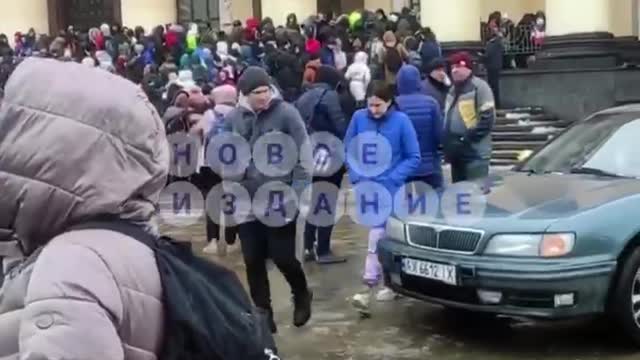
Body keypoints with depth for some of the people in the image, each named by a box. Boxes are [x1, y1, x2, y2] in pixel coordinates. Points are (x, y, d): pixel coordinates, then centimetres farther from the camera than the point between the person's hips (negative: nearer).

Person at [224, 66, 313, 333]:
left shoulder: (286, 113, -9)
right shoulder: (233, 118, 1)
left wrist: (297, 194, -14)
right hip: (247, 202, 3)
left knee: (283, 257, 2)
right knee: (253, 262, 9)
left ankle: (302, 295, 33)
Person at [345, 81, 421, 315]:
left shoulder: (401, 121, -9)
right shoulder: (359, 118, -4)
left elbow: (413, 157, -3)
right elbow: (348, 150, 8)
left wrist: (391, 178, -12)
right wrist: (356, 175, -5)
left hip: (389, 187, -3)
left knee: (378, 233, -9)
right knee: (383, 234, 13)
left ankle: (369, 288, -6)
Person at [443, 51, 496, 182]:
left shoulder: (479, 87, -8)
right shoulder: (453, 90, 18)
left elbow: (487, 119, -15)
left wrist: (466, 139, -18)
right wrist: (446, 141, 11)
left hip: (475, 153, -8)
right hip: (456, 152, 9)